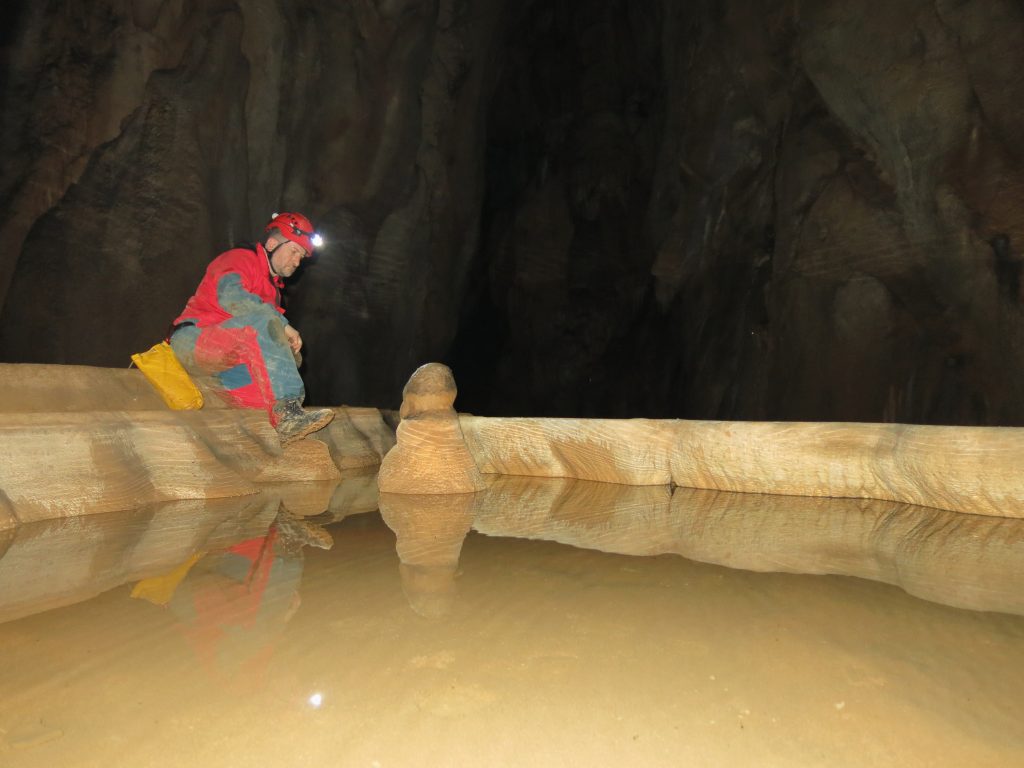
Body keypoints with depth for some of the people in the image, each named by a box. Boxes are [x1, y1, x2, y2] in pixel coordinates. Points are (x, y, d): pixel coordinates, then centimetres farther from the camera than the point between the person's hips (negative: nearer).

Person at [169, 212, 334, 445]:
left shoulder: (272, 286, 24)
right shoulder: (241, 258, -2)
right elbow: (230, 295, -25)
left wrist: (289, 342, -7)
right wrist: (283, 324, -25)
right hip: (193, 340, -9)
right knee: (262, 321, -31)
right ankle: (286, 413, -40)